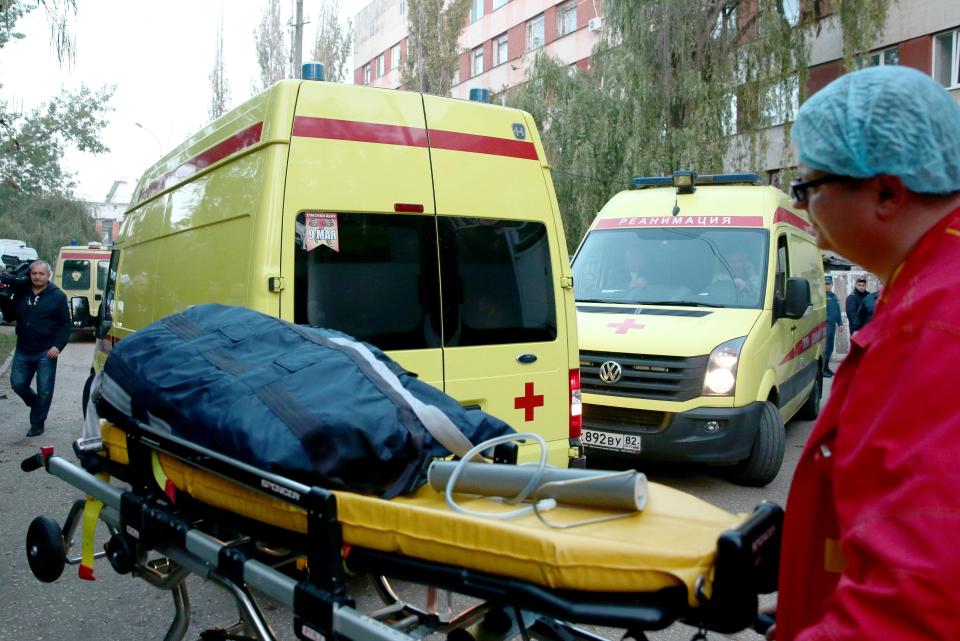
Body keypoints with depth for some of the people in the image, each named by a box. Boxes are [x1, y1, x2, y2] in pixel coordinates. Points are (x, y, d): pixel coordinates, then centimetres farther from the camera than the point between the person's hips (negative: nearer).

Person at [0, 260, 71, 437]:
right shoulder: (21, 293, 7)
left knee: (44, 390, 1)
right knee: (17, 384, 6)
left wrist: (58, 346, -14)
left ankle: (37, 423, 15)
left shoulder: (57, 296, -4)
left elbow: (65, 324, -4)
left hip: (46, 352, -4)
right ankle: (37, 405, 33)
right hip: (23, 351, 4)